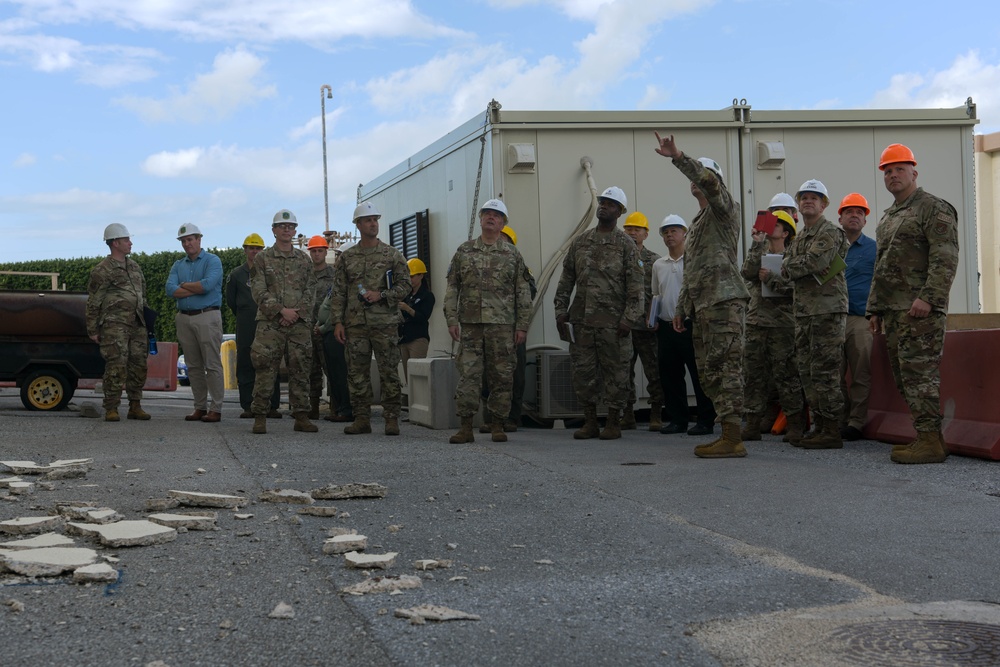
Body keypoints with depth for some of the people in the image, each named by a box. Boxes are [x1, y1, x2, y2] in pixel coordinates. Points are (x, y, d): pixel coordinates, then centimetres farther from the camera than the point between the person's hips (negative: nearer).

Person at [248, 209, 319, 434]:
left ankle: (301, 416, 9)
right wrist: (281, 310, -13)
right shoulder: (262, 259, 4)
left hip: (300, 324, 3)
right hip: (270, 323, -3)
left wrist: (298, 312, -8)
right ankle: (259, 416, 2)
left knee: (300, 371, 3)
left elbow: (310, 290, 8)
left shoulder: (303, 259, 13)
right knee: (266, 371, -4)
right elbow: (258, 291, -3)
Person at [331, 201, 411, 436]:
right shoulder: (347, 257, 10)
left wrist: (382, 295, -12)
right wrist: (337, 322, 0)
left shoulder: (392, 254, 4)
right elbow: (338, 292, 8)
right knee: (357, 373, 4)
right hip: (355, 324, 2)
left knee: (389, 372, -2)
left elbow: (405, 285, 2)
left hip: (385, 323, -2)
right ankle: (361, 419, 11)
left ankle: (391, 419, 3)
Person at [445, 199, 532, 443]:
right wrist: (451, 320, -1)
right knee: (468, 375, -4)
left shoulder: (512, 254, 7)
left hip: (502, 325, 0)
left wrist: (522, 326, -1)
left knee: (501, 376, 2)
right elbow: (452, 288, 9)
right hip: (470, 324, 0)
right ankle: (466, 427, -1)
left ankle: (497, 426, 11)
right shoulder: (464, 251, 10)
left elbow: (523, 293, 6)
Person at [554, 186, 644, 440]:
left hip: (612, 321, -4)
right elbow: (566, 279, 15)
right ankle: (589, 422, 15)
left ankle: (613, 423, 9)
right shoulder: (580, 241, 13)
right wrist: (560, 310, 7)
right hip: (581, 319, 4)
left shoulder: (626, 244, 1)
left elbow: (635, 285, -4)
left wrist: (628, 317, -12)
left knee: (615, 372, 0)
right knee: (583, 371, 5)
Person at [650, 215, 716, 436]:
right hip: (666, 326, 6)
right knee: (670, 376, 8)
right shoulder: (658, 265, 15)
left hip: (690, 324, -6)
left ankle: (706, 420, 2)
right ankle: (677, 419, 16)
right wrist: (654, 317, 9)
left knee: (699, 373, -4)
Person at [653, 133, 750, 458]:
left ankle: (732, 439, -15)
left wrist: (677, 157, -24)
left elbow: (708, 180, -21)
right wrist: (681, 308, 23)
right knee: (709, 372, 7)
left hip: (724, 300, -10)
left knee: (726, 368, -13)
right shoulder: (697, 223, 27)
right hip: (701, 305, 10)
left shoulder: (724, 209, 1)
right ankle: (728, 434, 10)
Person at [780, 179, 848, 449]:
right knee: (807, 371, 9)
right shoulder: (799, 237, 22)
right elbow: (785, 269, 13)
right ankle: (820, 426, 16)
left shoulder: (830, 232, -6)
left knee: (825, 371, -11)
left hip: (827, 309, -9)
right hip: (803, 311, 9)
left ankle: (832, 432, -9)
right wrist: (806, 267, -6)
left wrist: (791, 265, -2)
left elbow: (813, 262, -20)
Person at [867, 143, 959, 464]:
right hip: (894, 311, 9)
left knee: (919, 373, -13)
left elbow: (945, 259, -14)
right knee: (904, 377, 9)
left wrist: (928, 297, -23)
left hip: (921, 309, -9)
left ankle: (930, 441, -12)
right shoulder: (887, 218, 23)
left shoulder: (934, 209, -4)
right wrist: (875, 308, 22)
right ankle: (927, 437, 14)